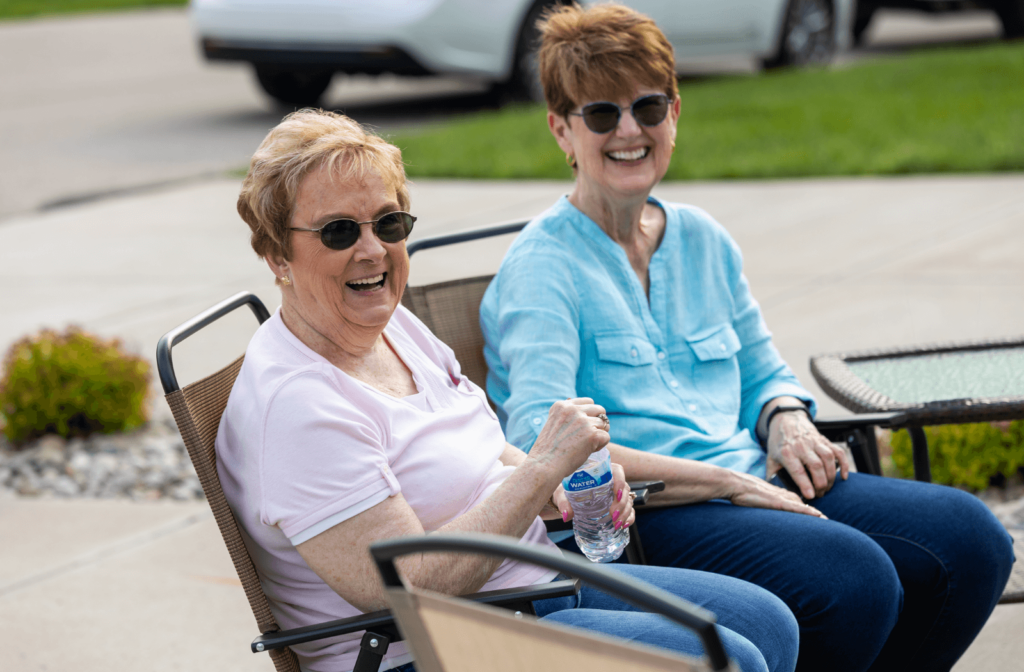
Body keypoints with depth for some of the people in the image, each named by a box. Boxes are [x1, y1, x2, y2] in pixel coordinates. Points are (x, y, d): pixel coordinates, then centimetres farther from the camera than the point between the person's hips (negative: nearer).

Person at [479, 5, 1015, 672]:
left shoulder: (703, 240, 18)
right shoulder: (543, 265, -5)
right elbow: (541, 444, -18)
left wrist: (787, 419, 1)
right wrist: (726, 481, -20)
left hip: (753, 487, 7)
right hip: (629, 521, -7)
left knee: (969, 534, -11)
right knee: (854, 577, -30)